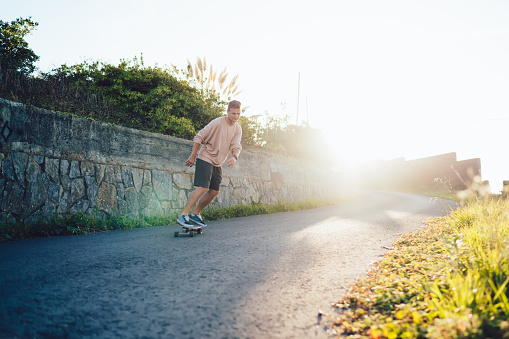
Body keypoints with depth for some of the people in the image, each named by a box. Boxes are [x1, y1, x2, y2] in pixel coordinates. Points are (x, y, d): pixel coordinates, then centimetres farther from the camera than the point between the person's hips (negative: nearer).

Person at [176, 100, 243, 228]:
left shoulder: (238, 129, 4)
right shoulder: (217, 123, -16)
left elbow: (236, 146, -7)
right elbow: (199, 137, -11)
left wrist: (234, 157, -30)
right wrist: (193, 156, -11)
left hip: (217, 163, 8)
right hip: (205, 158, -7)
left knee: (214, 191, 6)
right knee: (202, 188, -19)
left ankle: (195, 214, 18)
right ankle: (183, 215, -14)